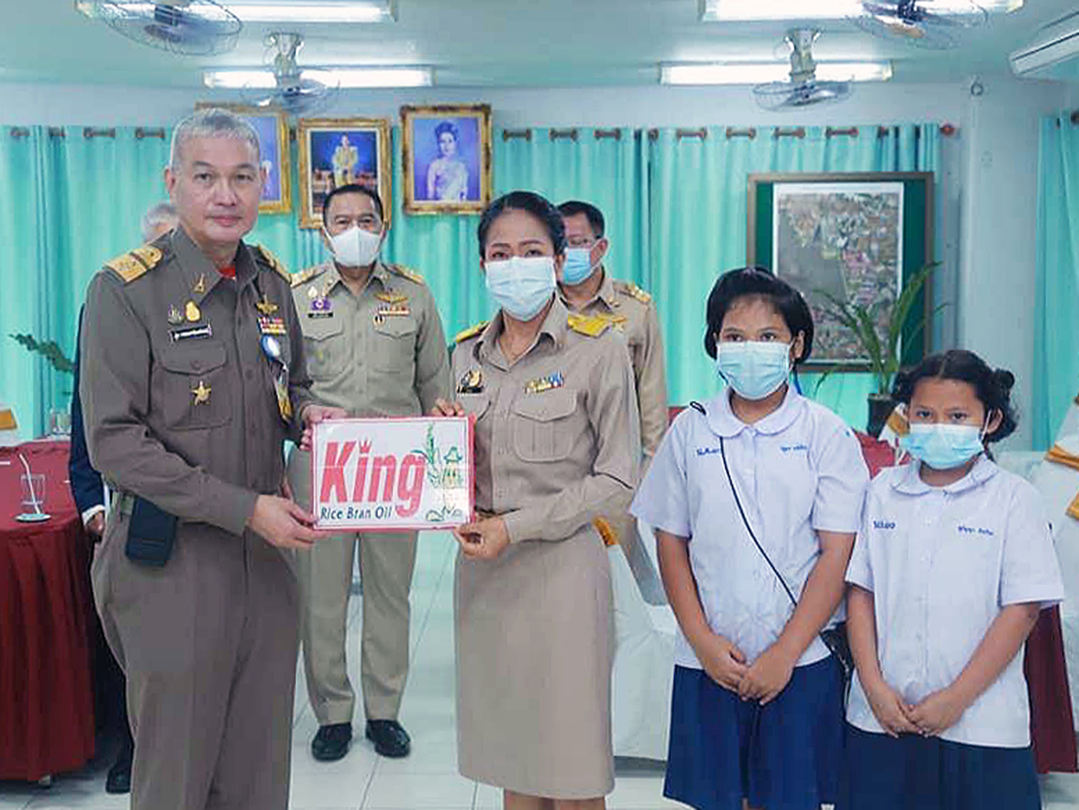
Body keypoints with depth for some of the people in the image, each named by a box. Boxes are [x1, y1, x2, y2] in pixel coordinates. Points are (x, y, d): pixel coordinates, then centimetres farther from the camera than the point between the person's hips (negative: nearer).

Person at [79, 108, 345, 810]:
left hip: (267, 556, 5)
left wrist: (307, 413, -2)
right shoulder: (125, 290, -11)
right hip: (172, 564, -5)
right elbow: (115, 442, -16)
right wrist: (244, 508, -20)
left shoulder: (272, 282, 7)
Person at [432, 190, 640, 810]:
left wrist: (517, 526, -14)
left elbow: (618, 479, -9)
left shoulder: (598, 349, -7)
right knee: (510, 754, 14)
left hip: (561, 567, -5)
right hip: (483, 569, 5)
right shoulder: (468, 353, 10)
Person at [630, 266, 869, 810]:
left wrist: (785, 653, -9)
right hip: (708, 663, 2)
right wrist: (703, 642, -4)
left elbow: (837, 554, -5)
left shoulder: (826, 434, -1)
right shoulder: (690, 431, 4)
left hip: (800, 662, -1)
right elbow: (671, 544, 5)